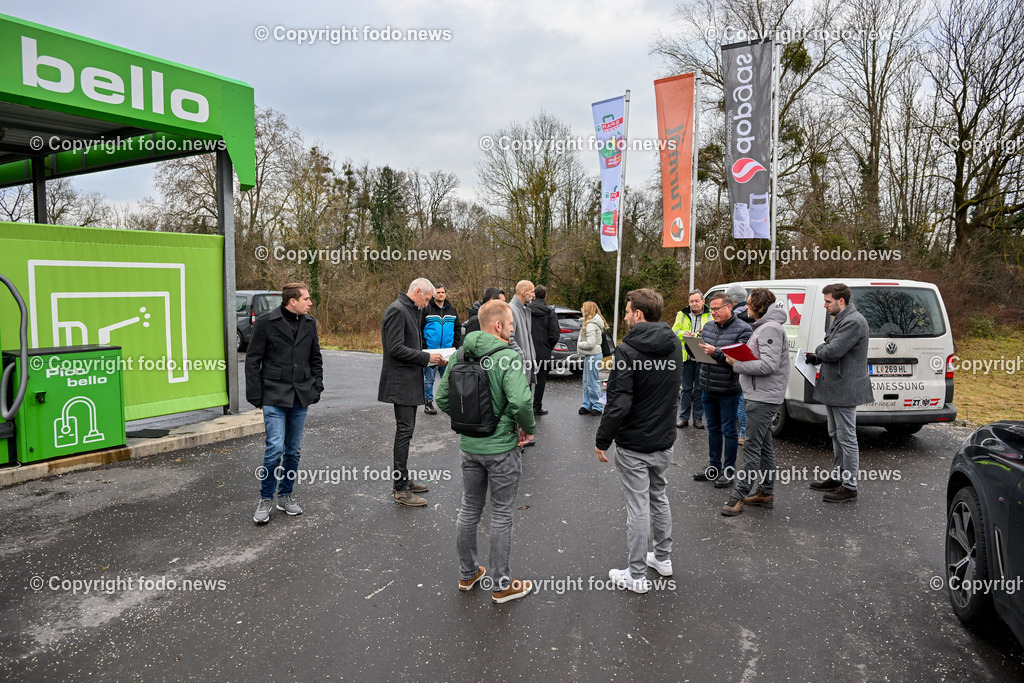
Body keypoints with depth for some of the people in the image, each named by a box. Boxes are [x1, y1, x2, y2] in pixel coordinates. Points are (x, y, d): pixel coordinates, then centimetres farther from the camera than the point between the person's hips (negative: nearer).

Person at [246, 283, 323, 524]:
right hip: (274, 397, -5)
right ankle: (265, 500, 6)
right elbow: (252, 360, -3)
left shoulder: (309, 323, 7)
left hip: (300, 397, 5)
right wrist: (255, 395, -6)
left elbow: (315, 358, 16)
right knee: (275, 448, -11)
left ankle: (286, 495, 25)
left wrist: (316, 387, 9)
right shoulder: (266, 323, -7)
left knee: (294, 450, 10)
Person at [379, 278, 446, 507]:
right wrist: (426, 357, -18)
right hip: (401, 382, -10)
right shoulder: (397, 311, -15)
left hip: (410, 381, 10)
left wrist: (430, 358, 8)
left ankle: (403, 480, 25)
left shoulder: (410, 311, 17)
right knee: (404, 430, -7)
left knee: (405, 430, 15)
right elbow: (396, 348, -22)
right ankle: (400, 489, -1)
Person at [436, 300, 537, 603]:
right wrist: (528, 428, -12)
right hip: (502, 447, -6)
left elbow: (442, 398, 5)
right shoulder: (508, 357, -19)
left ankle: (467, 574, 34)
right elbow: (520, 401, -30)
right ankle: (502, 585, 20)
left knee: (469, 509, 19)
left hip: (470, 445, 6)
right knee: (501, 516, 7)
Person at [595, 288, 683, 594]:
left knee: (638, 506, 2)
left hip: (634, 445, -7)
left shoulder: (628, 350, -21)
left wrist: (603, 440, -15)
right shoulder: (675, 345, 3)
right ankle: (663, 557, 37)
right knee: (659, 497, 22)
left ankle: (637, 576, 14)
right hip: (664, 440, 7)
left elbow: (619, 402, -25)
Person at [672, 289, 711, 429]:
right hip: (686, 357, 1)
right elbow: (674, 331, 2)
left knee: (700, 389, 6)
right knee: (686, 388, 8)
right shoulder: (682, 315, 9)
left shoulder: (710, 315, 5)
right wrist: (684, 334, -18)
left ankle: (698, 418, 16)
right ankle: (683, 417, 15)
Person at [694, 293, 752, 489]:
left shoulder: (742, 329, -11)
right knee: (713, 428, 17)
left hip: (728, 390, -7)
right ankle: (714, 467, 30)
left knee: (728, 430, 3)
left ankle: (728, 471, 15)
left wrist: (715, 352, -26)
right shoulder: (708, 327, 10)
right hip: (708, 388, 7)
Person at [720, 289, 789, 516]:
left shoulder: (770, 328, -15)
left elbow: (769, 364, -23)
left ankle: (739, 496, -5)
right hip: (760, 395, 11)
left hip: (764, 397, -11)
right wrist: (738, 360, 5)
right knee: (764, 446, 15)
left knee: (752, 447, -8)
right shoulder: (763, 327, 18)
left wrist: (737, 364, -18)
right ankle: (766, 493, 24)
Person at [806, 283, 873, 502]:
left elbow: (834, 351, -25)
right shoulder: (841, 320, 15)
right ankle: (838, 476, 32)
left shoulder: (853, 322, -19)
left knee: (846, 437, -3)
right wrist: (818, 357, 3)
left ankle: (849, 486, 5)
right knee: (836, 435, 19)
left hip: (844, 389, -11)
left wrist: (818, 351, -5)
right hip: (833, 387, 11)